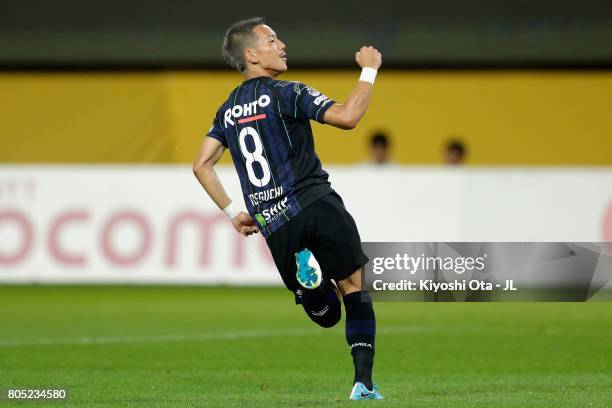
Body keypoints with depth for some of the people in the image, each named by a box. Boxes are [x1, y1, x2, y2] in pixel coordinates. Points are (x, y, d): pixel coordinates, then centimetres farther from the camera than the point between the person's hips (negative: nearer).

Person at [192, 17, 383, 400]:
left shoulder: (229, 109, 16)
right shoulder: (286, 93, -4)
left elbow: (201, 165, 17)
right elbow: (347, 116, -14)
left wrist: (233, 213, 22)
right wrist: (369, 70, -2)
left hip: (273, 224, 5)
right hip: (315, 203, -5)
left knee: (326, 314, 13)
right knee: (355, 288, 6)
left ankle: (305, 271, -20)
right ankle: (364, 383, -7)